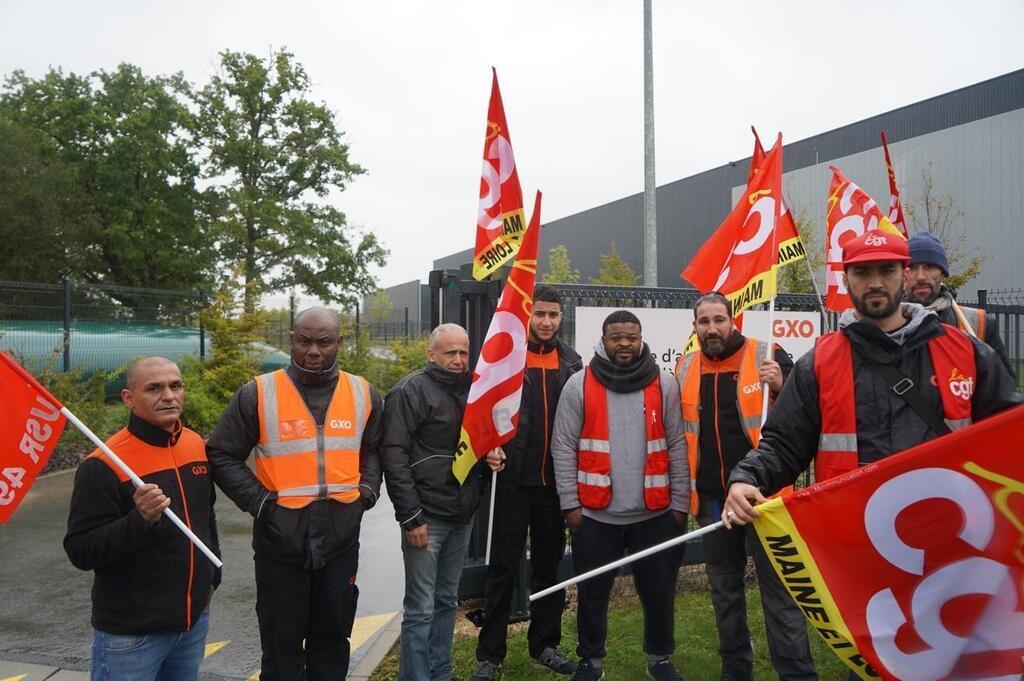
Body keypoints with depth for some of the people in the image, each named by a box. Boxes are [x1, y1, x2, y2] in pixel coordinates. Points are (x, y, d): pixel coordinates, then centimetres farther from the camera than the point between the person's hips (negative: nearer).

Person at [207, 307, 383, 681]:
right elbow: (222, 456, -1)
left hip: (340, 538, 3)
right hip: (280, 539, -2)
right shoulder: (258, 394, -7)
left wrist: (366, 492, 2)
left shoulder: (364, 394, 3)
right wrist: (258, 502, -9)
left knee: (333, 636, 17)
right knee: (281, 641, 12)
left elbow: (373, 451, 17)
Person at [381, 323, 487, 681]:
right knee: (421, 608, 0)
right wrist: (411, 516, -18)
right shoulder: (411, 390, -10)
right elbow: (394, 456, -15)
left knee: (447, 601, 16)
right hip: (426, 516, -7)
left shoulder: (470, 389, 11)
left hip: (462, 516, 7)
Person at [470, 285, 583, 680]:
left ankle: (544, 644, 29)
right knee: (503, 568, 4)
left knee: (550, 565, 14)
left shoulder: (571, 362, 9)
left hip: (554, 482, 4)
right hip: (513, 480, -4)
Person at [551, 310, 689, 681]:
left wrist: (680, 503, 0)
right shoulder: (579, 385, -3)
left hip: (656, 513, 1)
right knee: (593, 593, 13)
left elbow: (677, 447, 2)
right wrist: (570, 504, -5)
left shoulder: (664, 384, 1)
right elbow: (564, 449, -2)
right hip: (596, 514, 0)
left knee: (659, 592, 14)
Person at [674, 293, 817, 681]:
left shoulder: (767, 357, -6)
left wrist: (781, 387, -22)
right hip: (711, 499, 5)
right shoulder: (685, 370, 7)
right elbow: (678, 431, 18)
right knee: (724, 590, 16)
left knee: (779, 589, -1)